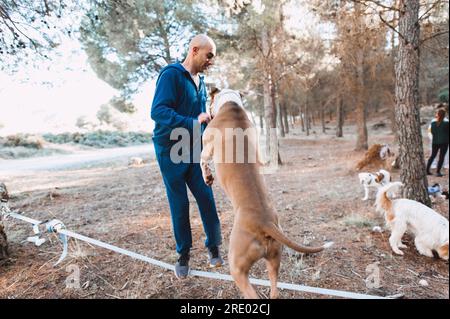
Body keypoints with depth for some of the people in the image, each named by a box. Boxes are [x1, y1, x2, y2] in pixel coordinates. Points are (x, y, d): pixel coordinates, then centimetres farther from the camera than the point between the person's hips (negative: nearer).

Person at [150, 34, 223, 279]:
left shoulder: (200, 81, 12)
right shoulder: (171, 74, -11)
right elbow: (158, 111, -23)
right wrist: (193, 123, -31)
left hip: (193, 152, 6)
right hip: (171, 151, -5)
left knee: (206, 199, 2)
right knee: (179, 204, 3)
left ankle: (213, 247, 21)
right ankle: (183, 254, 22)